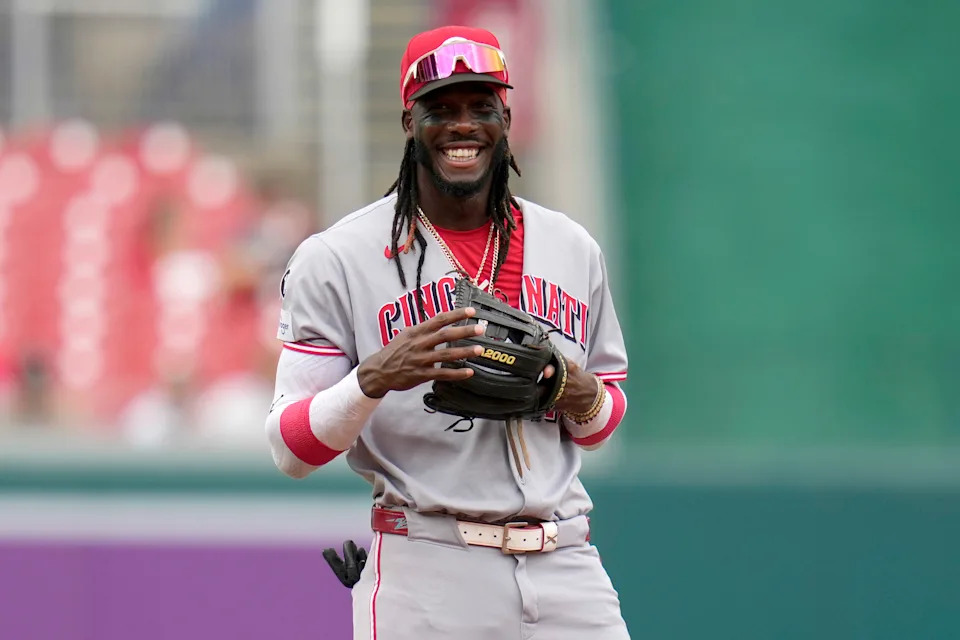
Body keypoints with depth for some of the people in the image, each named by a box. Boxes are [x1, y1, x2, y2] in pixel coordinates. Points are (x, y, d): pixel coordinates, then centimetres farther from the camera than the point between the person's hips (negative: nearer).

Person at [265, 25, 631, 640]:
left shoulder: (572, 248, 13)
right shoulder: (336, 258, -1)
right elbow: (291, 451, -5)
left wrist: (586, 399, -2)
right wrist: (373, 379, -23)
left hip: (565, 566, 4)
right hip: (426, 580, -4)